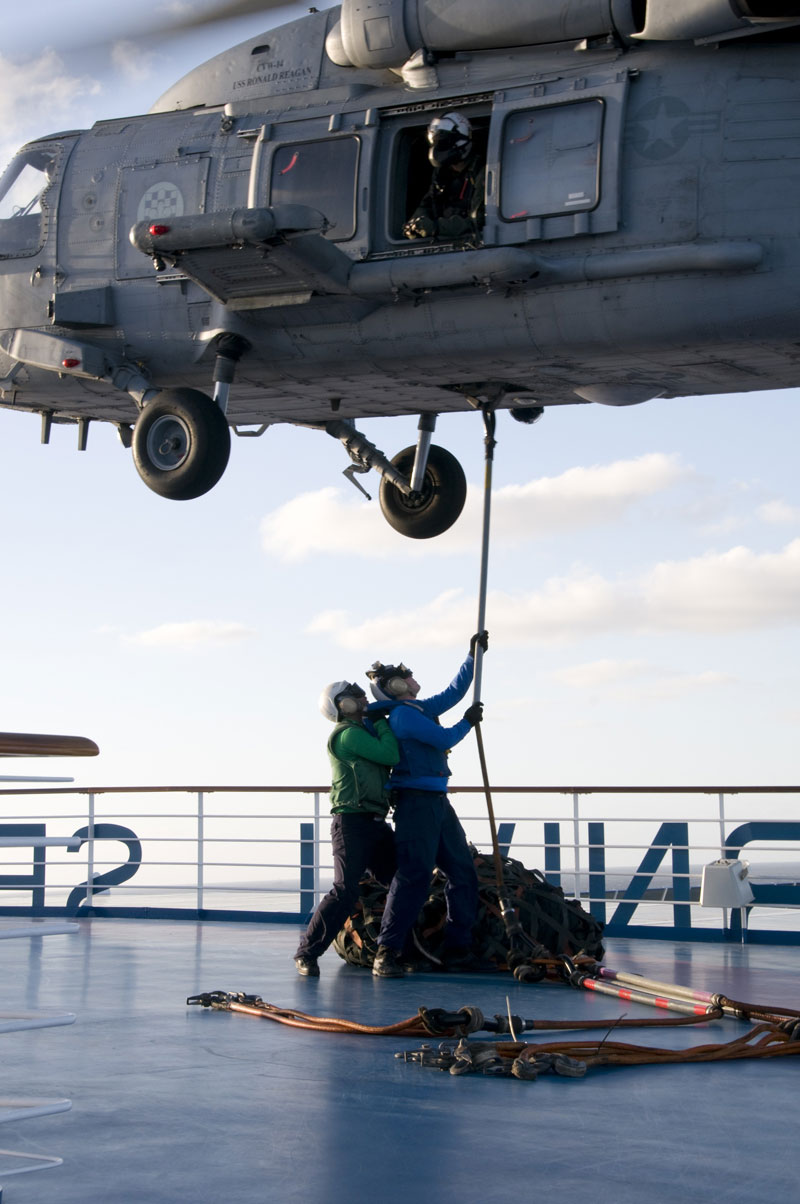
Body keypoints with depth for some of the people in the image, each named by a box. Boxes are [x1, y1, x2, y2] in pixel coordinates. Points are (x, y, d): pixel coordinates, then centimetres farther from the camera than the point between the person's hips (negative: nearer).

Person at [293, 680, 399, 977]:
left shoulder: (365, 731, 18)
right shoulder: (348, 734, -12)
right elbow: (391, 755, -18)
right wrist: (382, 723, -4)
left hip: (376, 824, 9)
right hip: (352, 822, -9)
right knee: (345, 891, -15)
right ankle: (306, 953, -8)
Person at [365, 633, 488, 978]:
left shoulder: (421, 709, 17)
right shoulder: (403, 715, -12)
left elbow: (454, 691, 28)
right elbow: (445, 738, -15)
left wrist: (473, 655, 25)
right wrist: (468, 721, 3)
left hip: (437, 802, 10)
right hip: (416, 803, -10)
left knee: (463, 872, 8)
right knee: (413, 876, -15)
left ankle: (457, 950, 12)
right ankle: (387, 953, -14)